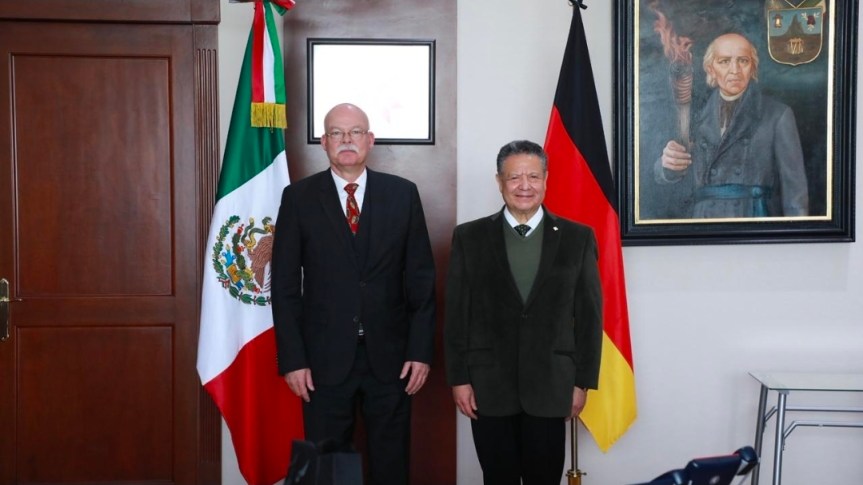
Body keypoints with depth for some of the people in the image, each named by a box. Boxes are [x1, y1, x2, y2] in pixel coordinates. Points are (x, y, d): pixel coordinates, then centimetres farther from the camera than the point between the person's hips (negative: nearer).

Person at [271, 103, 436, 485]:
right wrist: (292, 359, -6)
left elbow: (421, 278, 3)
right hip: (324, 357, -1)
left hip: (390, 356, 1)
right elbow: (285, 284, -1)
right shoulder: (299, 197, 0)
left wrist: (421, 350, -2)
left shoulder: (403, 194, 3)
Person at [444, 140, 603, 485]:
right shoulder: (469, 237, 3)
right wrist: (458, 378, -3)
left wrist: (583, 381, 0)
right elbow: (456, 314, 2)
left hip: (550, 385, 0)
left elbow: (589, 315, 3)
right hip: (488, 385, 0)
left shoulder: (577, 238, 3)